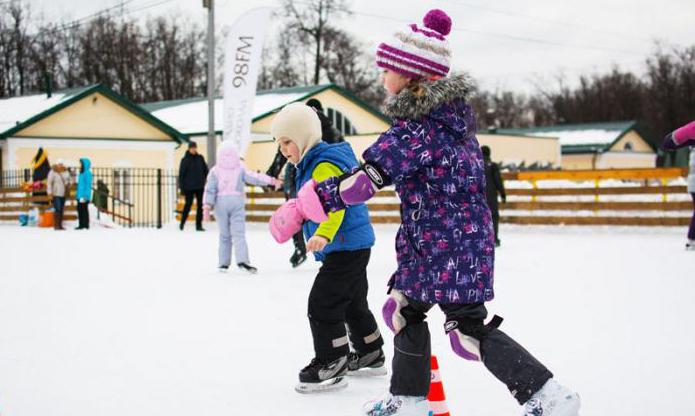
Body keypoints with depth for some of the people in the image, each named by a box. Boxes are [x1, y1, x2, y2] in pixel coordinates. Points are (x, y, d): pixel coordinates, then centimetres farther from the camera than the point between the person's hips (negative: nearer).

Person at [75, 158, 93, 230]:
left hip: (84, 196, -9)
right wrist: (77, 194, 19)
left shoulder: (87, 173, -14)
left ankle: (86, 225, 0)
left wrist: (85, 196, -20)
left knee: (84, 210, -5)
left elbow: (88, 186, -17)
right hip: (80, 196, 9)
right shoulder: (82, 173, 15)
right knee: (79, 209, 10)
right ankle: (81, 225, 16)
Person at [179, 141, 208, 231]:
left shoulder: (200, 158, 4)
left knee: (200, 205, 2)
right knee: (188, 204, 2)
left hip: (200, 186, 3)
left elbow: (205, 170, 12)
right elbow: (181, 174, -4)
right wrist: (182, 187, -7)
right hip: (189, 187, -3)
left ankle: (199, 225, 8)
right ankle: (182, 223, 20)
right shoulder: (185, 160, -5)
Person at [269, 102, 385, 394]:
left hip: (347, 246, -11)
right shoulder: (310, 166, 14)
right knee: (353, 303, 22)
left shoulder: (325, 165, -19)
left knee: (322, 304, -10)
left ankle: (331, 366, -5)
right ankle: (370, 356, 35)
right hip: (354, 246, 11)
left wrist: (323, 235, -46)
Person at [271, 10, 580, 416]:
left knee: (469, 329, -5)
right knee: (404, 308, 19)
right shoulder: (451, 112, 8)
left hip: (449, 245, -10)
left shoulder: (418, 127, -21)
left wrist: (308, 201, -20)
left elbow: (367, 178, -26)